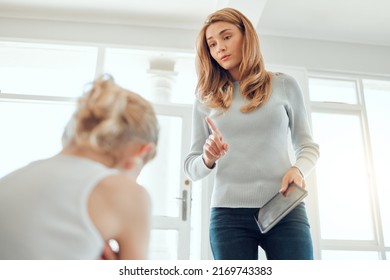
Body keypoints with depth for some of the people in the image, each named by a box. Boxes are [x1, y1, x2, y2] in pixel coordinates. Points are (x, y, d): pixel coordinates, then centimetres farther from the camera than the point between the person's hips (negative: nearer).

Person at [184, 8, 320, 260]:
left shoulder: (284, 85, 9)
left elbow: (307, 145, 13)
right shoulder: (207, 99, 9)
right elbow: (191, 168, 9)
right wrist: (208, 160, -13)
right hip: (229, 214, 0)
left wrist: (298, 169, -8)